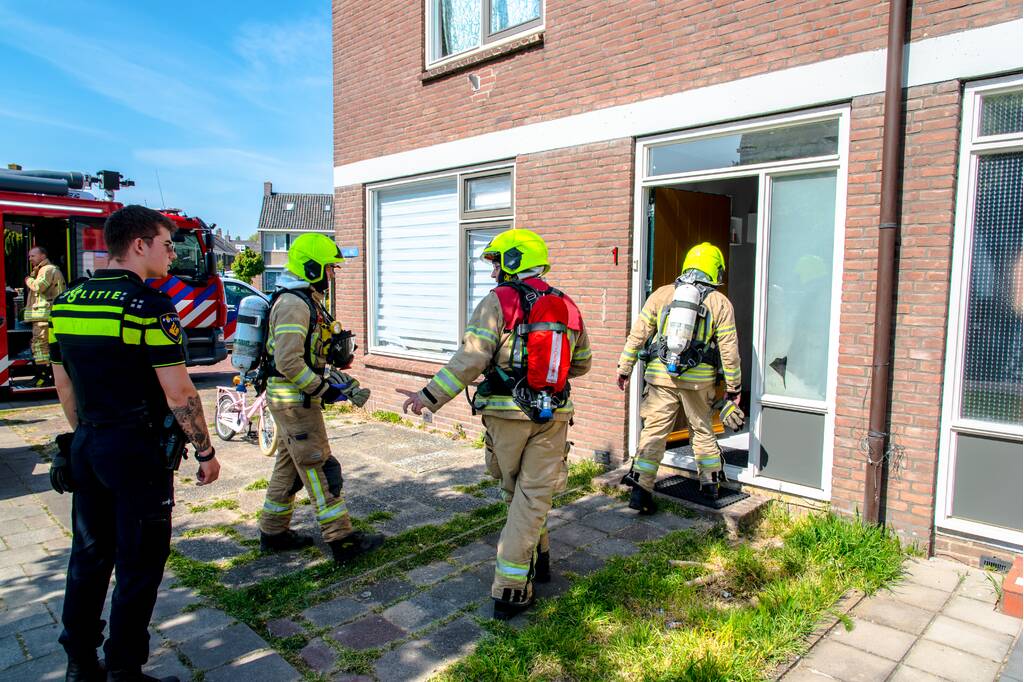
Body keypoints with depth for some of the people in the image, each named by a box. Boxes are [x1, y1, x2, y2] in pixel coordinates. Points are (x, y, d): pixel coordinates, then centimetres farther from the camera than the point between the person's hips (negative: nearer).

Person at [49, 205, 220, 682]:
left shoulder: (65, 302, 6)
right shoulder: (150, 306, -17)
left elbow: (63, 384, 13)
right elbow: (178, 393, -19)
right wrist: (206, 452, -9)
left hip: (86, 446, 8)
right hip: (137, 449, -7)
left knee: (90, 554, 19)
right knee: (139, 563, 6)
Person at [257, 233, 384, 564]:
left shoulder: (307, 301, 15)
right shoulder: (293, 304, -19)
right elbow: (288, 362, -27)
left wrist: (332, 376, 12)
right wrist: (322, 389, -20)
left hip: (296, 397, 11)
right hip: (294, 399, -11)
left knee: (290, 464, 18)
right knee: (320, 467, -5)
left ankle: (273, 533, 30)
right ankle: (342, 540, 2)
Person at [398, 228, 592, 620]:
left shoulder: (498, 302, -8)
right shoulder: (567, 307, 8)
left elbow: (470, 360, -17)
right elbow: (581, 363, 18)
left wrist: (429, 397, -12)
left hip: (507, 412, -2)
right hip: (554, 414, 3)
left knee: (516, 492, 19)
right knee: (534, 497, 7)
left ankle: (534, 559, 32)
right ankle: (511, 590, 12)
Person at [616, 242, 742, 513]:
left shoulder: (661, 294, 4)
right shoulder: (720, 302, 3)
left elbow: (637, 334, 3)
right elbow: (729, 349, 2)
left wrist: (624, 369, 10)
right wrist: (733, 386, 11)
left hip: (661, 377, 0)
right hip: (699, 379, 0)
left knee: (653, 432, 4)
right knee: (702, 430, 20)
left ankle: (641, 490, 0)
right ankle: (711, 483, 32)